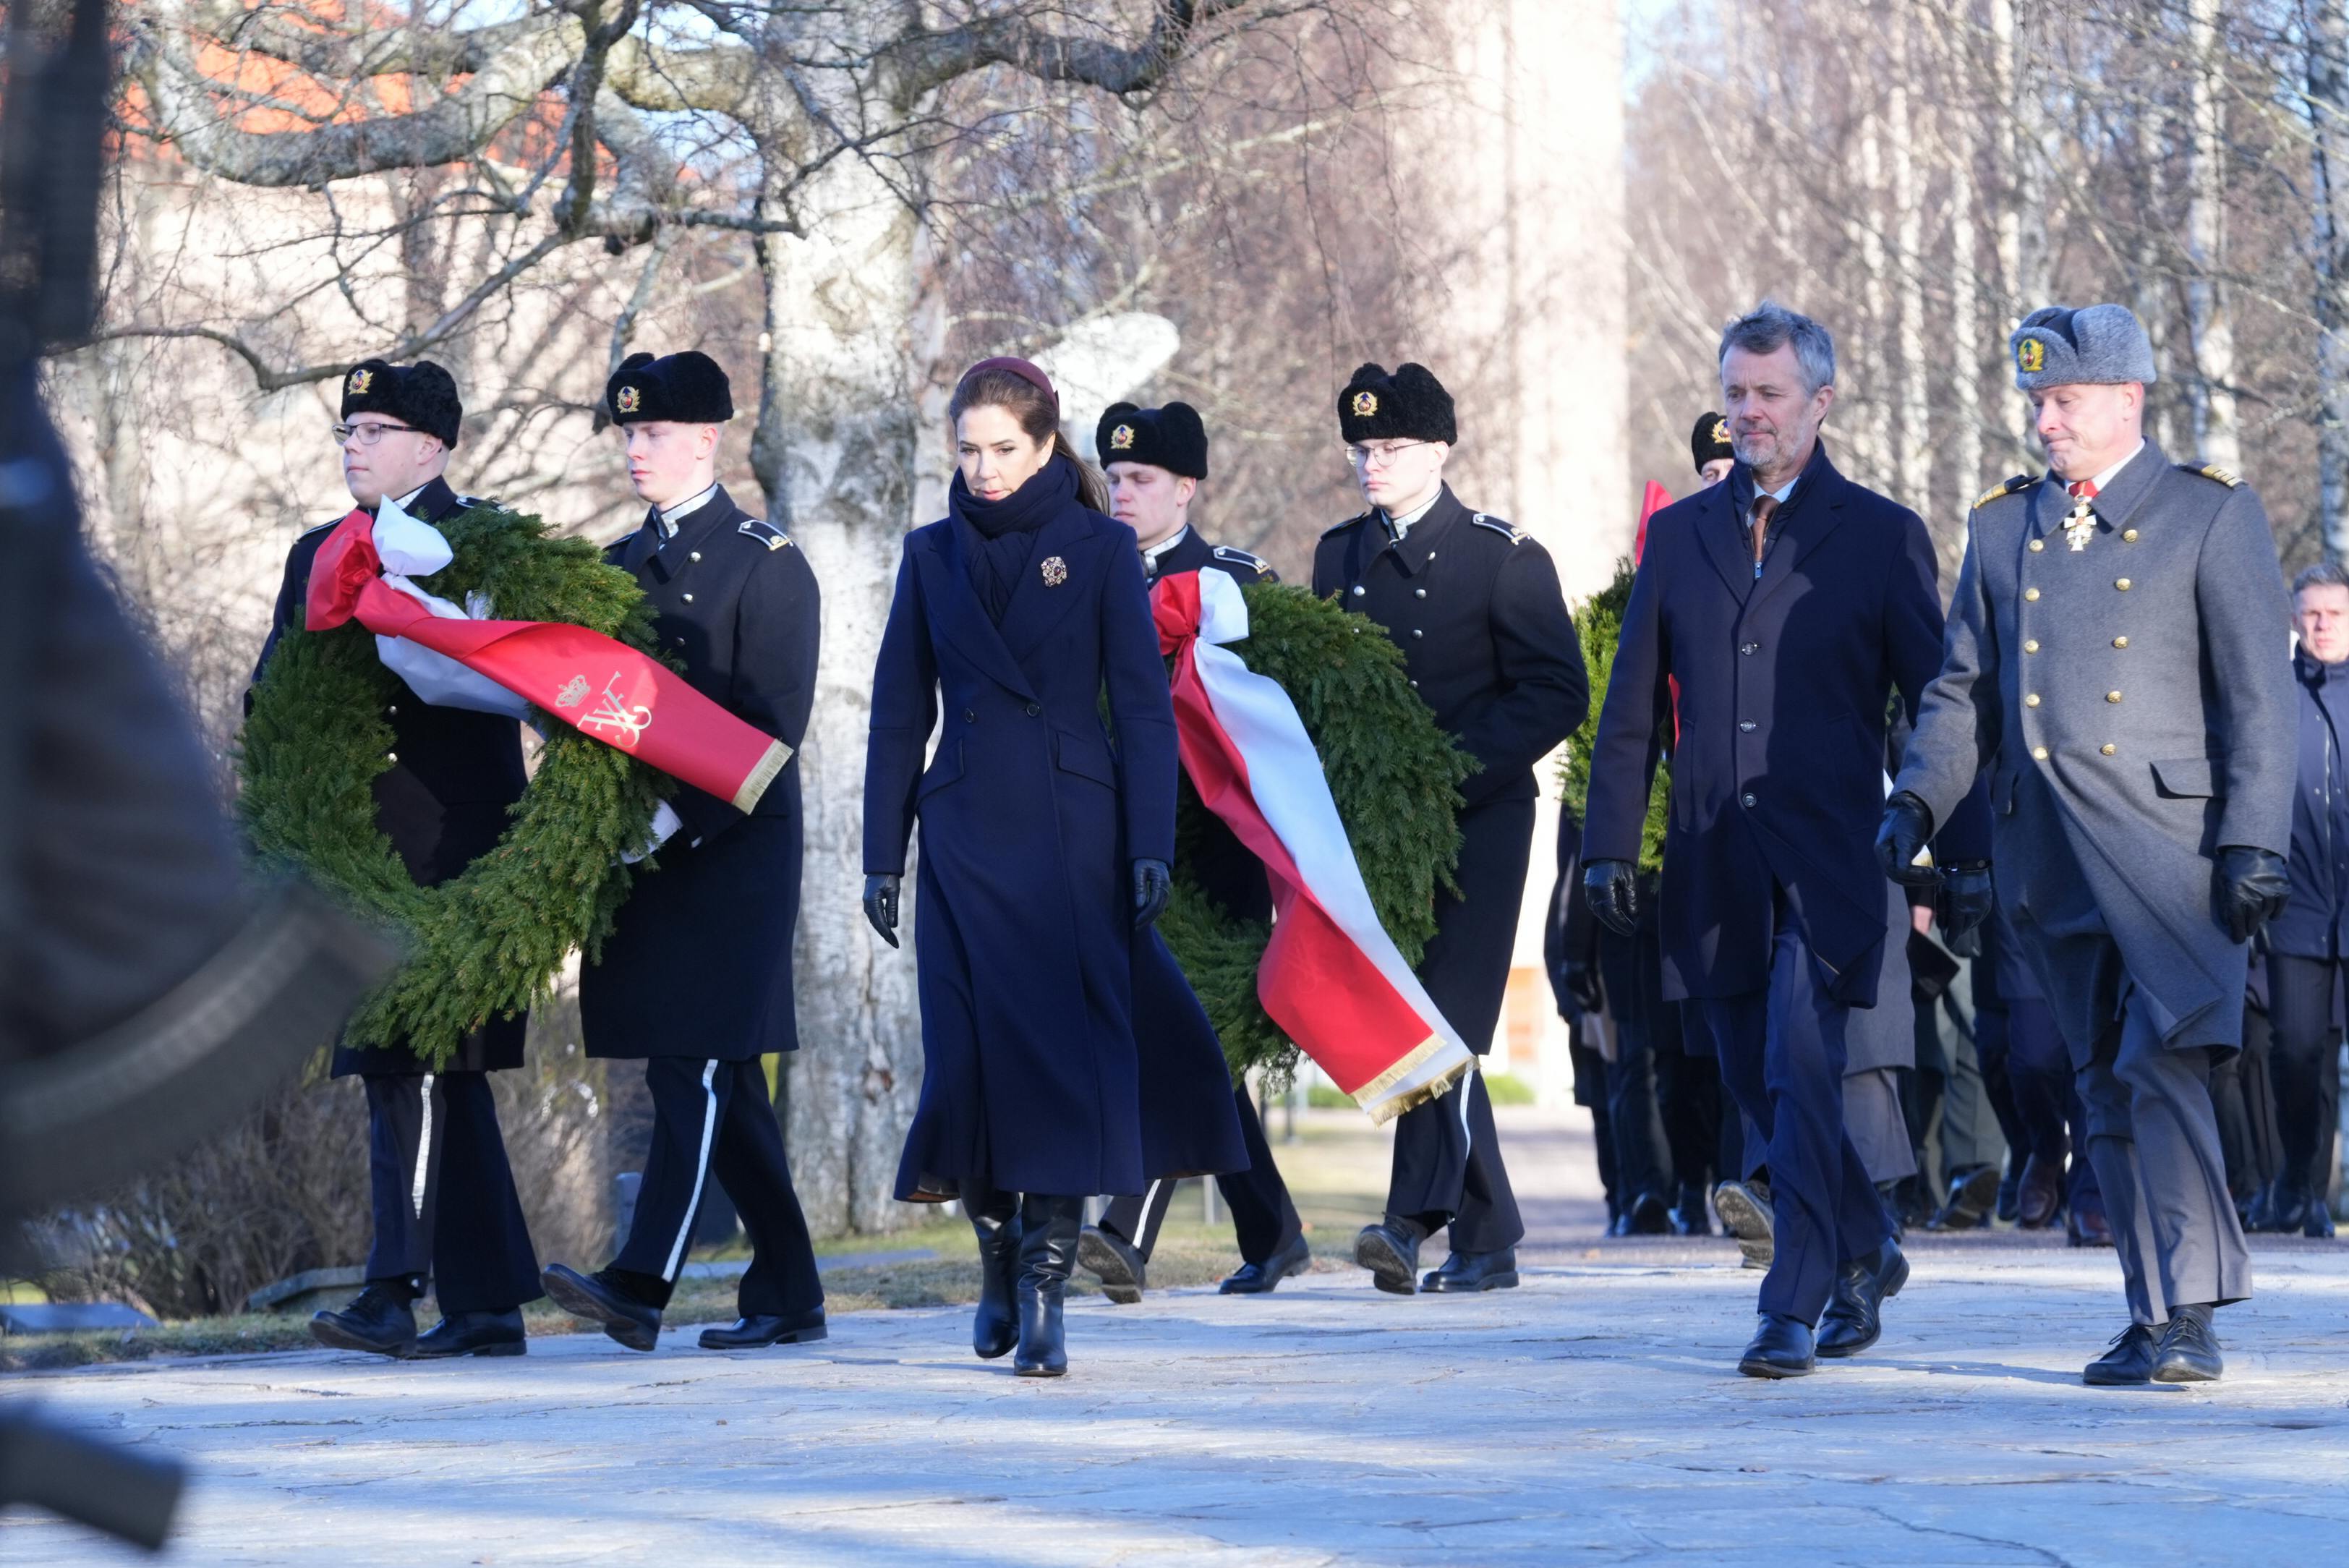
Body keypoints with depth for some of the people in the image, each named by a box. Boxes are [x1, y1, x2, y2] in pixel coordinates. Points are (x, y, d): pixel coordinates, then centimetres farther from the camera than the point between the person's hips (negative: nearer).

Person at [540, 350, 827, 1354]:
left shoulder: (765, 563, -5)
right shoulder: (620, 565, 16)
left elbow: (772, 724, -12)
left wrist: (678, 818, -19)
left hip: (731, 848, -7)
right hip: (641, 851, 7)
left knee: (696, 1064, -12)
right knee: (724, 1081, 9)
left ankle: (641, 1284, -18)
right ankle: (788, 1297, 14)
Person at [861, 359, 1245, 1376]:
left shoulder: (1101, 549, 1)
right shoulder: (933, 557, 9)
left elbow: (1145, 707, -1)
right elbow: (899, 717, 11)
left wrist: (1151, 848, -9)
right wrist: (882, 858, 6)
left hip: (1075, 833, -2)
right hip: (966, 835, 2)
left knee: (1067, 1053, -9)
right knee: (972, 1055, 1)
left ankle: (1046, 1291, -7)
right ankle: (998, 1260, 24)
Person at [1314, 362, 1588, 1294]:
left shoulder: (1504, 558, -3)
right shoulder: (1339, 556, 13)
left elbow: (1557, 695, -7)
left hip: (1476, 823, -5)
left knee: (1444, 1021, -14)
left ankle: (1417, 1217, -21)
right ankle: (1487, 1241, 12)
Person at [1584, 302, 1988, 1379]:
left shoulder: (1881, 536, 2)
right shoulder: (1679, 532, 12)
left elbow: (1934, 707, 2)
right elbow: (1632, 708, 13)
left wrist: (1960, 853, -4)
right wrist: (1609, 843, 5)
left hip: (1829, 857, -4)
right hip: (1716, 864, 4)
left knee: (1801, 1075, -15)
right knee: (1756, 1084, 9)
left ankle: (1794, 1309, -13)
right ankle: (1864, 1252, 30)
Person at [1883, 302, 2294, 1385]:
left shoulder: (2213, 517, 2)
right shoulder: (2002, 528, 16)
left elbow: (2257, 697, -1)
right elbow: (1963, 688, 16)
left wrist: (2253, 847, -9)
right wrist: (1917, 798, 0)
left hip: (2167, 839, -5)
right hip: (2047, 857, 5)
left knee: (2163, 1066, -17)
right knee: (2105, 1089, 7)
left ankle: (2188, 1317, -15)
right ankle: (2157, 1317, 14)